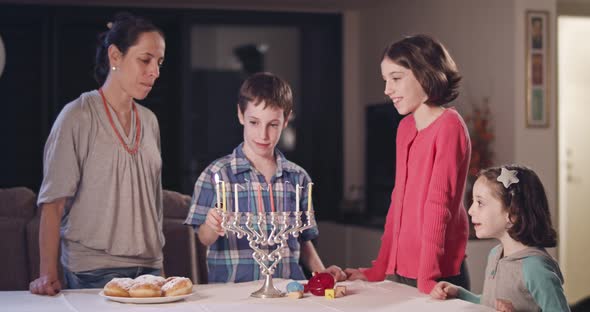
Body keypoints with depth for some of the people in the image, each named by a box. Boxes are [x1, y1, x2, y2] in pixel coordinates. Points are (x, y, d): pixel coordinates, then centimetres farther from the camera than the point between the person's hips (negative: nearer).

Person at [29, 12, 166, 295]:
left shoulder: (149, 121, 11)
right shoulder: (78, 117, -7)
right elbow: (53, 202, -9)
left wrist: (157, 264, 12)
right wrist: (48, 274, -17)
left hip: (148, 266, 5)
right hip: (94, 271, -5)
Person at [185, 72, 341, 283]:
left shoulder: (298, 178, 13)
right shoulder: (217, 174, 2)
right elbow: (204, 238, -1)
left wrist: (322, 272, 5)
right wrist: (212, 228, -22)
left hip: (287, 289, 1)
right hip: (231, 291, -1)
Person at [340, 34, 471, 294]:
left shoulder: (448, 126, -12)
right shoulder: (405, 128, 10)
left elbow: (438, 206, -17)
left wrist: (427, 279, -21)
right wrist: (378, 270, 14)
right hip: (401, 273, 7)